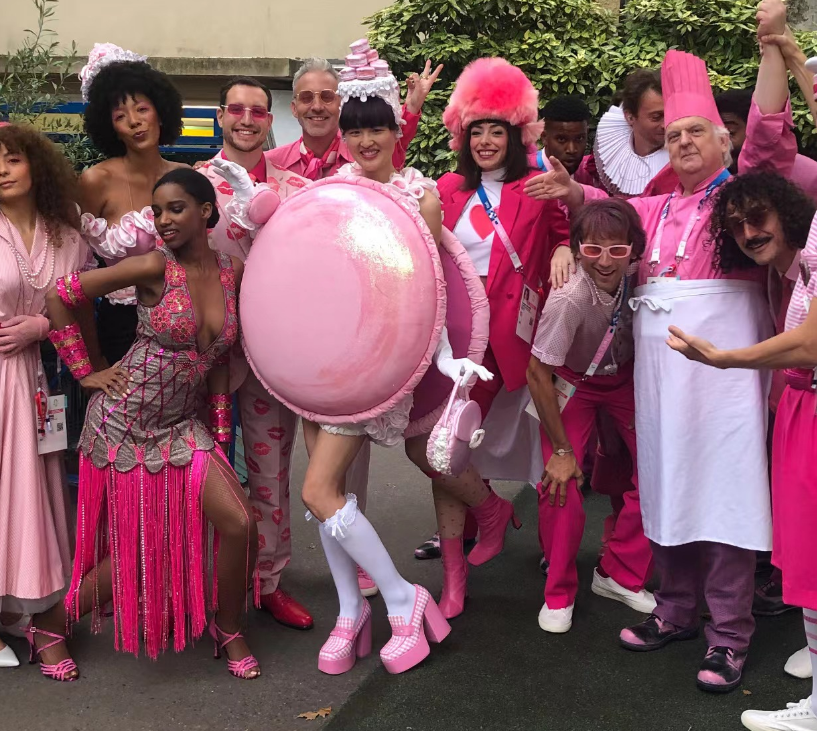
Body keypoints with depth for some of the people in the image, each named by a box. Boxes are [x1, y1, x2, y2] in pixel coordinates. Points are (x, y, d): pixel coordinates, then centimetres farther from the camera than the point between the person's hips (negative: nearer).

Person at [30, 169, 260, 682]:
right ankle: (50, 625, 29)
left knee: (240, 525, -8)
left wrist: (221, 430, 7)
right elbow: (60, 297, -10)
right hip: (126, 421, -4)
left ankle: (228, 630, 18)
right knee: (135, 547, 3)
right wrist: (85, 373, -7)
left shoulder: (233, 273, 1)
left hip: (183, 423, 4)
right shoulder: (154, 268, -14)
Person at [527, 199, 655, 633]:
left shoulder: (635, 278, -24)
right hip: (572, 382, -4)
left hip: (624, 376, 4)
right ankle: (559, 593, 8)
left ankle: (618, 575, 13)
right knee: (561, 485, -16)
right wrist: (561, 449, -20)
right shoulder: (569, 300, -35)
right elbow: (537, 374, -26)